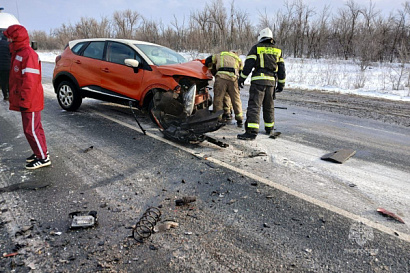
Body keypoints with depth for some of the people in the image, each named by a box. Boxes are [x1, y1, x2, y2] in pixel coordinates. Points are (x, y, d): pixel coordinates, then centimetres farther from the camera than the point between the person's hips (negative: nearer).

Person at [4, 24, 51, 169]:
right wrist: (21, 100, 22)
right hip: (25, 100, 10)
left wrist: (25, 102, -22)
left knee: (31, 130, -5)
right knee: (34, 128, 16)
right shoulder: (18, 53, 16)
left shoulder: (28, 54, -17)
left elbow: (30, 81, -23)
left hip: (30, 102, -10)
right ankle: (41, 152, 28)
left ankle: (43, 158, 3)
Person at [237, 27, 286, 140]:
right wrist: (281, 84, 20)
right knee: (269, 106, 17)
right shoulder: (278, 51, 17)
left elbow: (248, 64, -4)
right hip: (271, 81, 5)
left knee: (254, 106, -11)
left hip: (258, 80, -5)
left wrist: (241, 78, 1)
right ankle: (269, 128, 28)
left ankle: (252, 131, -21)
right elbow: (281, 69, 15)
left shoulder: (256, 48, 4)